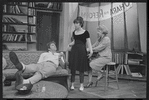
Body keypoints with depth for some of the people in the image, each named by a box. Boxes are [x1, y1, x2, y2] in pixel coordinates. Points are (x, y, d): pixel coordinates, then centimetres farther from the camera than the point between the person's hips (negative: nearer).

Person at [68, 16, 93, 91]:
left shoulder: (85, 32, -2)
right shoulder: (74, 33, 11)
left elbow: (88, 43, -4)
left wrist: (91, 51, -15)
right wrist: (70, 44, 0)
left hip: (82, 51, -4)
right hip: (74, 50, 4)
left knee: (81, 68, 1)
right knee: (72, 68, 3)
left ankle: (81, 85, 13)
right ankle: (72, 84, 14)